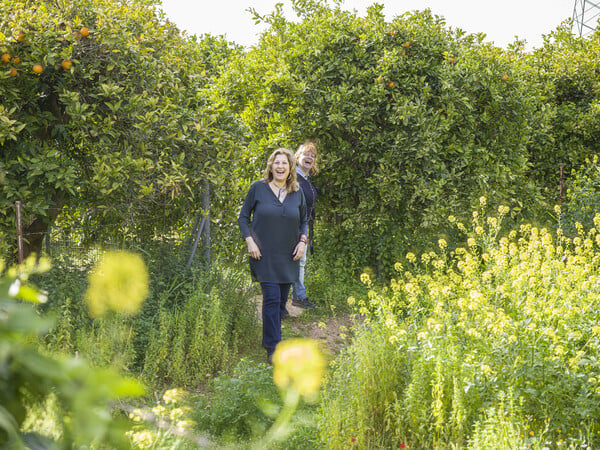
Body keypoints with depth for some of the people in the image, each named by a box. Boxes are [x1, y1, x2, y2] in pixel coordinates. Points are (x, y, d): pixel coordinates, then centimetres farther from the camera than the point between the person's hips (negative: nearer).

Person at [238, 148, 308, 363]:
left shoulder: (297, 193, 6)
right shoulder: (258, 188, -3)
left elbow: (304, 221, 17)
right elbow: (243, 217, 3)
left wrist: (303, 241, 1)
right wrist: (249, 241, -9)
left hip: (288, 256, 4)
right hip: (264, 256, -4)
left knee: (282, 299, 9)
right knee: (272, 298, -12)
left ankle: (272, 338, 26)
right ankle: (272, 348, -9)